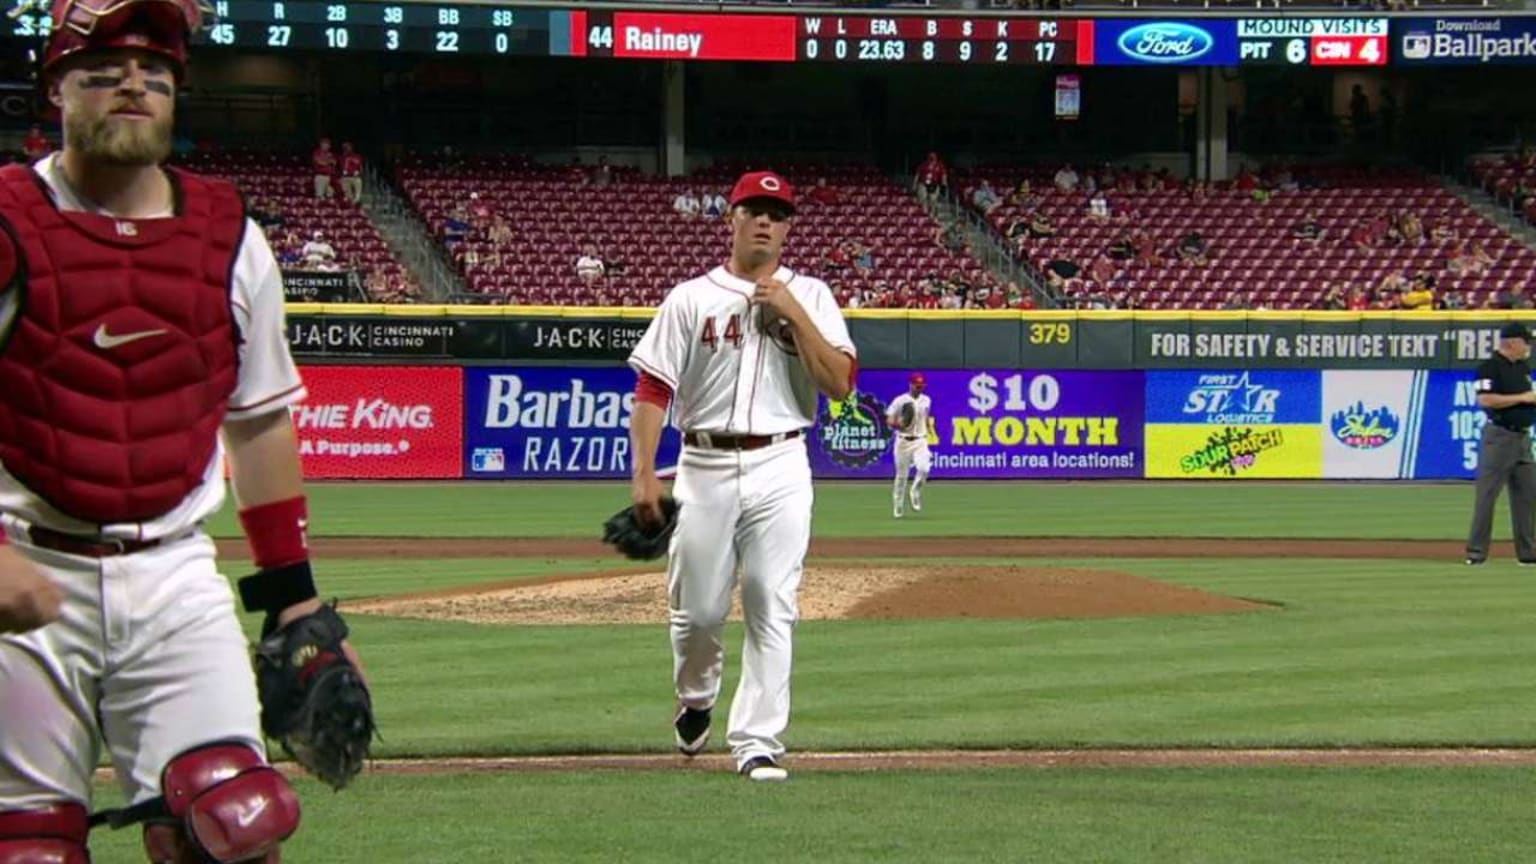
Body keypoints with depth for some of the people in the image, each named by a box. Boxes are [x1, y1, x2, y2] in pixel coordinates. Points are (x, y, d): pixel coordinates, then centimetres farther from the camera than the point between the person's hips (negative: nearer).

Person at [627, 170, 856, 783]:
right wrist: (643, 474, -10)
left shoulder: (810, 297, 8)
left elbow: (840, 384, -4)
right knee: (698, 610, 5)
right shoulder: (691, 299, 6)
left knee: (772, 611, -6)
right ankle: (695, 701, 34)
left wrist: (793, 315, -11)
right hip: (704, 469, 0)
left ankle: (757, 743, -2)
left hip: (780, 469, 0)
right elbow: (652, 389, 0)